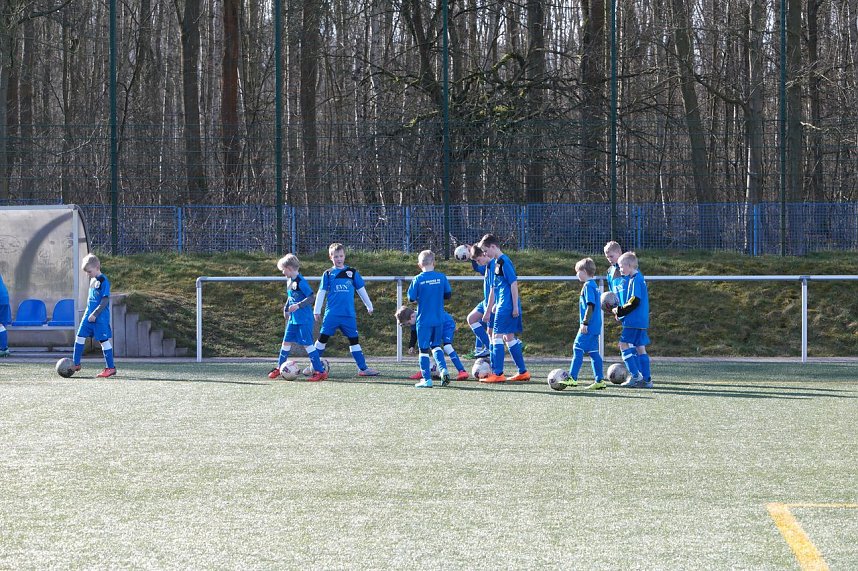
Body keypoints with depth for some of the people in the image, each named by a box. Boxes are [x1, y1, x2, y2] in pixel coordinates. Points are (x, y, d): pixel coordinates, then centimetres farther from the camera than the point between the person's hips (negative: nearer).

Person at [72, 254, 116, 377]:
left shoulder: (103, 281, -14)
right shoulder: (92, 280, 12)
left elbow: (105, 301, -17)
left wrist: (95, 314, -20)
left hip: (100, 317, -8)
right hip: (90, 315, 8)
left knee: (104, 340, -4)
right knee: (80, 336, 6)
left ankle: (111, 368, 3)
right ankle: (76, 364, 14)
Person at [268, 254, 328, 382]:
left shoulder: (300, 282, -17)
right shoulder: (289, 281, 11)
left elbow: (312, 297, -20)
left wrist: (298, 306, -27)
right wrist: (286, 309, 21)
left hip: (304, 319, -9)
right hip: (293, 319, 9)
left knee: (307, 344, -9)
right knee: (286, 342, 13)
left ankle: (320, 371, -6)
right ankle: (279, 368, 26)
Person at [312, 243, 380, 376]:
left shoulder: (352, 272, 8)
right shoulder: (328, 274, 5)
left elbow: (361, 290, 15)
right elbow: (321, 293, 5)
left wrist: (369, 306, 19)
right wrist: (317, 311, 2)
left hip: (349, 315, 1)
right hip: (332, 314, -1)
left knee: (354, 340, 4)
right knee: (322, 338, -3)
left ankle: (363, 368, 7)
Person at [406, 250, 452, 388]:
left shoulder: (418, 279, -9)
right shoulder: (441, 277, -3)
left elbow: (411, 298, -6)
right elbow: (448, 294, 5)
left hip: (424, 320, -3)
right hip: (439, 319, 3)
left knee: (424, 349, 4)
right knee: (436, 345, 19)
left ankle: (427, 379, 3)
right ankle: (443, 369, 0)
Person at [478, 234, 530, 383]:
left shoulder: (504, 262, -13)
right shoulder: (496, 263, 17)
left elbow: (514, 284, -17)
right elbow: (493, 289, 23)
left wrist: (515, 306, -18)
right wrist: (489, 309, 25)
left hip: (507, 307, -10)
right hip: (502, 306, 10)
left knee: (497, 336, -8)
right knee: (509, 337, 12)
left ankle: (497, 374, -8)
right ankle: (523, 372, 17)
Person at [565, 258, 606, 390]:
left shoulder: (588, 286, -13)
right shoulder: (594, 285, 17)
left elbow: (590, 306, -20)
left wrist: (584, 323, -20)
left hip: (589, 326, -10)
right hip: (595, 326, 10)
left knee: (578, 349, -9)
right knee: (593, 352, 10)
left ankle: (572, 378, -12)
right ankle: (600, 380, 10)